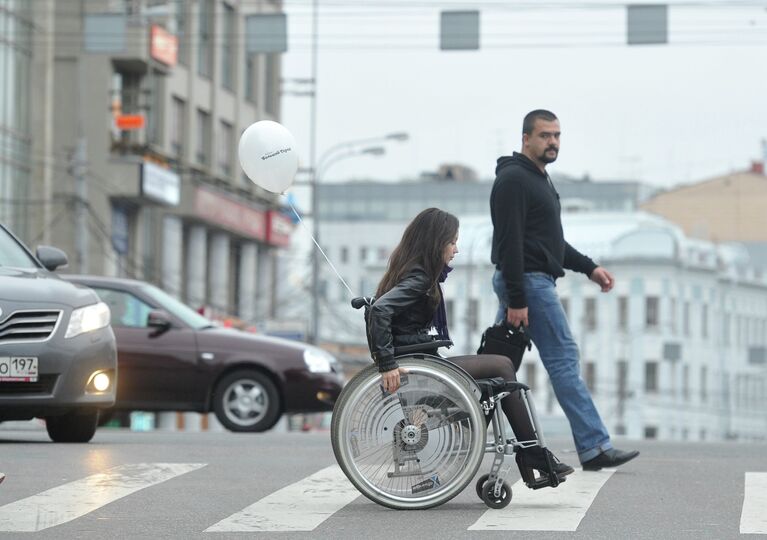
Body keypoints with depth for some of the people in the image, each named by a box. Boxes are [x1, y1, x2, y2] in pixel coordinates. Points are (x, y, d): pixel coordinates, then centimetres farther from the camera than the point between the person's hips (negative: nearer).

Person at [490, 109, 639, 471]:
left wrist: (588, 267, 20)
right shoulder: (513, 180, -14)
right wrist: (516, 300, -24)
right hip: (528, 282, -11)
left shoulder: (539, 180, 20)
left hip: (530, 281, 11)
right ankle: (594, 448, -9)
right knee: (564, 360, -9)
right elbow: (509, 243, -20)